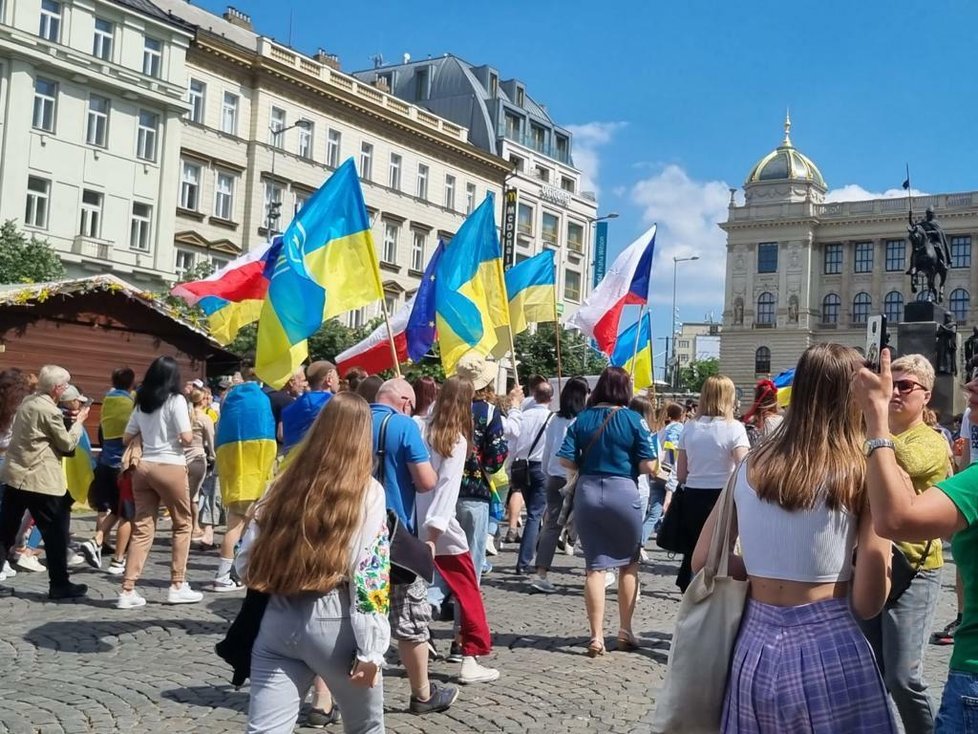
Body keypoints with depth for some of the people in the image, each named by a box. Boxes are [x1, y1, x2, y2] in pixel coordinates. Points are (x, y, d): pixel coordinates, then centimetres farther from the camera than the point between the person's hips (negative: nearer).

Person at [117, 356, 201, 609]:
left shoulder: (141, 402, 12)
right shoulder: (176, 400, -6)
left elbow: (126, 439, 15)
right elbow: (187, 438, -12)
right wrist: (190, 431, 9)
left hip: (144, 467, 6)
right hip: (170, 467, -5)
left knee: (142, 528, 7)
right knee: (183, 524, 10)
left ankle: (127, 591, 2)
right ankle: (177, 586, 12)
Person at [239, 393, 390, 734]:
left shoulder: (283, 485, 7)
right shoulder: (367, 491, -4)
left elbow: (245, 565, 7)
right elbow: (371, 577, -11)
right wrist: (370, 650, -9)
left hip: (278, 621, 3)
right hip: (334, 623, -3)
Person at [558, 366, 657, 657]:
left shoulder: (582, 419, 3)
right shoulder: (634, 420, -5)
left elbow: (566, 459, -2)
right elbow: (648, 466, -8)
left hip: (587, 492, 2)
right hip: (623, 492, -2)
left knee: (595, 566, 6)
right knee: (629, 563, 16)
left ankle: (596, 637, 5)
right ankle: (625, 631, 20)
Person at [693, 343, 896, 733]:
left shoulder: (750, 467, 2)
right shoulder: (862, 474, -10)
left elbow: (702, 561, 7)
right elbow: (867, 604, -8)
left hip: (754, 645, 4)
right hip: (829, 648, -4)